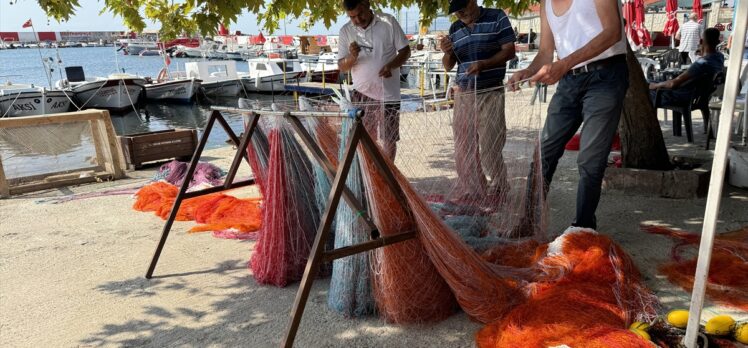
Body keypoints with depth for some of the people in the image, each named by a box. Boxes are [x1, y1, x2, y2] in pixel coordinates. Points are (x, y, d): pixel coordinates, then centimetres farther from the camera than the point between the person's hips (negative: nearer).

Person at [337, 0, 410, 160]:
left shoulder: (388, 22, -5)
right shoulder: (345, 31, 0)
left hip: (388, 93, -1)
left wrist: (391, 65, -20)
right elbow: (341, 67, 1)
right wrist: (352, 57, -21)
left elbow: (405, 50, -1)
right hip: (362, 93, 1)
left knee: (389, 140, 8)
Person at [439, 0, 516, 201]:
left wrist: (484, 64, -20)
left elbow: (509, 51, -5)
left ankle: (498, 191, 18)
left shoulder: (497, 18, 0)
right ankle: (470, 194, 15)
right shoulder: (455, 29, 12)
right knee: (463, 148, 4)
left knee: (490, 147, -3)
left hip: (490, 93, -4)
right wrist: (447, 53, -8)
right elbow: (448, 66, 15)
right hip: (463, 94, 5)